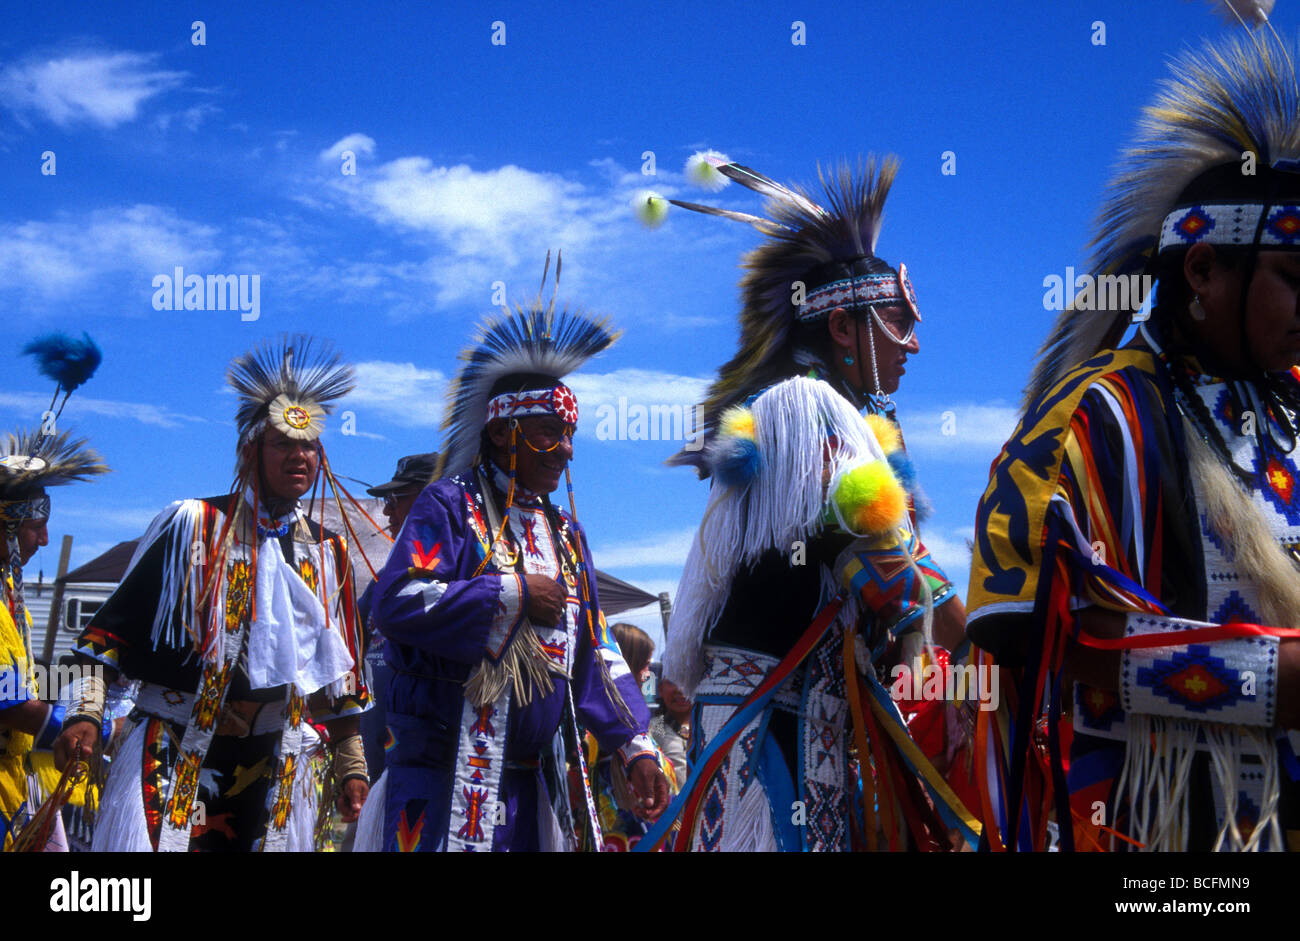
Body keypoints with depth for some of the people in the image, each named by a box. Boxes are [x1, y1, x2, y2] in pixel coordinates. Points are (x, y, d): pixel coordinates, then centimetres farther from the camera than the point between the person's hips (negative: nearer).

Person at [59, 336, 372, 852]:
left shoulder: (329, 552, 11)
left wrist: (351, 765, 15)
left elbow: (339, 671, 16)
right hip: (172, 749, -3)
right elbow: (113, 627, -1)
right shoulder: (192, 525, -1)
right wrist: (86, 711, -12)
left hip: (273, 764, 4)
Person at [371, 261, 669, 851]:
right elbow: (396, 602, -18)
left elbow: (595, 653, 19)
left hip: (533, 780, 7)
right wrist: (516, 595, -13)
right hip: (447, 776, -7)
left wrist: (634, 746, 8)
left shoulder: (564, 534, 19)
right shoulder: (450, 506, -3)